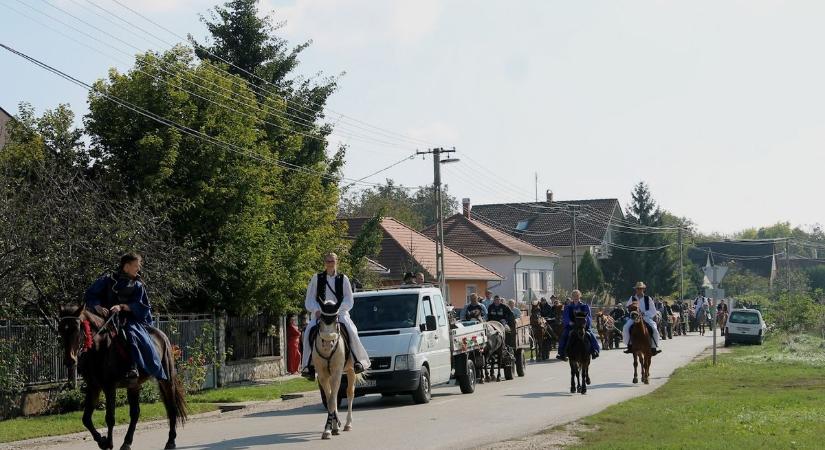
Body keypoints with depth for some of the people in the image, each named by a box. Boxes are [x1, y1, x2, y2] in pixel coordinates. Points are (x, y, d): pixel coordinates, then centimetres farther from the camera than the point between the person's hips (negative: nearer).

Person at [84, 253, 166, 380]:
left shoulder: (138, 286, 9)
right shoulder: (108, 280, 8)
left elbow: (142, 307, -1)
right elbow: (90, 296, 5)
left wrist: (122, 306, -16)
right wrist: (98, 307, -16)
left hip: (129, 319, -2)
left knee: (131, 333, -33)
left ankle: (133, 367, -37)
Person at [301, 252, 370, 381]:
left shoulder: (343, 279, 7)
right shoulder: (317, 278, 9)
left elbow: (349, 301, 4)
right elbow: (309, 300, 9)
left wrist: (337, 309, -12)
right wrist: (316, 310, -9)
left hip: (339, 312, -1)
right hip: (320, 313, 1)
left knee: (350, 330, -28)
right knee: (310, 331, -25)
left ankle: (357, 361, -18)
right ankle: (309, 365, -21)